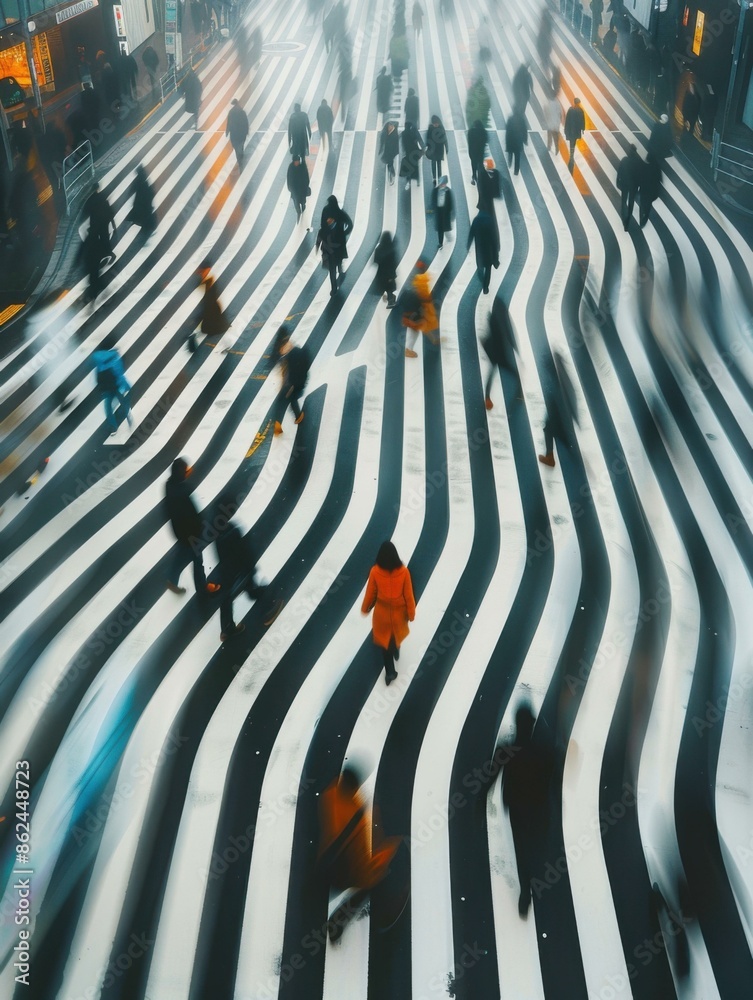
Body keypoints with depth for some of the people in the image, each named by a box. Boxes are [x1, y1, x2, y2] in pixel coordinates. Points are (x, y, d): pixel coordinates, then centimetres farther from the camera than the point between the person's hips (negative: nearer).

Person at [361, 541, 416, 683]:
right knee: (397, 633, 30)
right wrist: (411, 613, 1)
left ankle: (390, 672, 21)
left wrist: (365, 608, 9)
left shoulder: (375, 571, -22)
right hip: (399, 611, 1)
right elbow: (408, 595, -13)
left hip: (382, 612, -1)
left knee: (384, 640, 16)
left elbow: (370, 593, -9)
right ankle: (396, 652, 59)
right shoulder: (403, 571, -22)